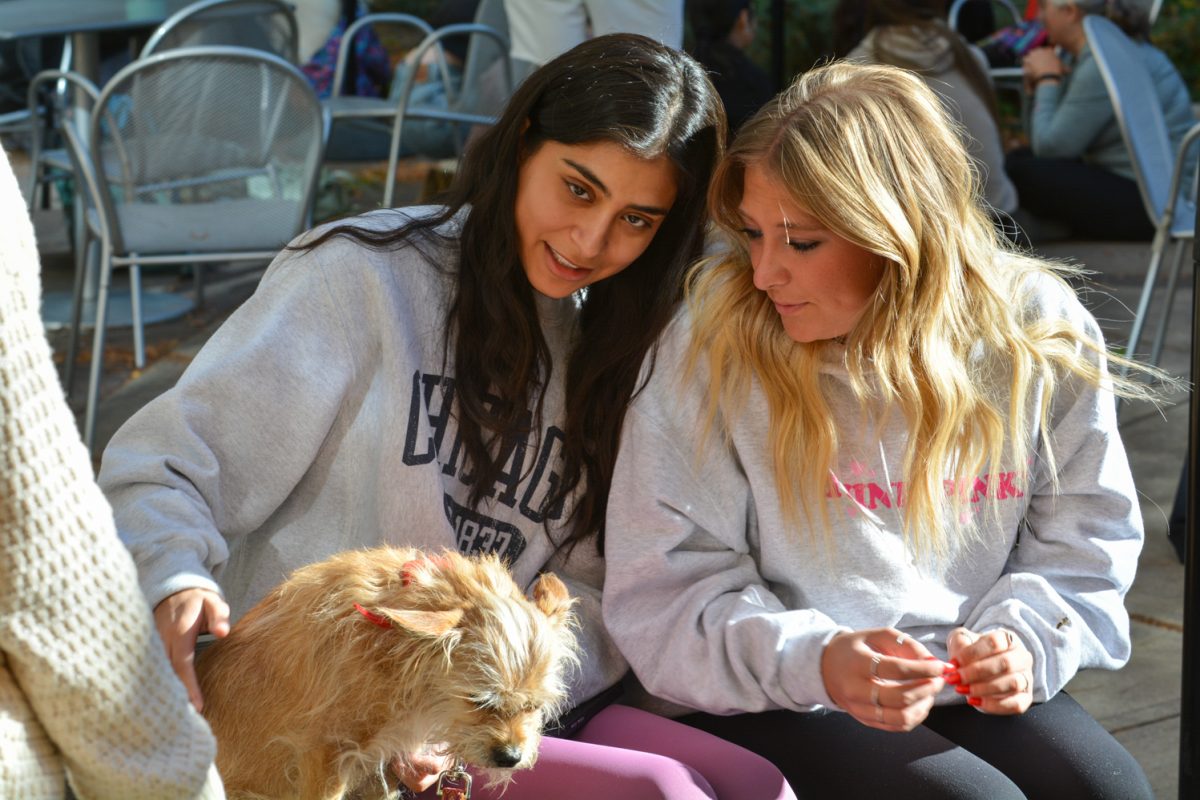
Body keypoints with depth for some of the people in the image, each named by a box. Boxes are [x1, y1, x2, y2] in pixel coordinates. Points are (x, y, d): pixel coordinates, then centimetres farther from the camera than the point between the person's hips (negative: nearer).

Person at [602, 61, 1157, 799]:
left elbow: (1080, 546, 7)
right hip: (770, 708, -3)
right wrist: (812, 660, -27)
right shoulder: (713, 349, -13)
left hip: (970, 690, 3)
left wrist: (1025, 640, -13)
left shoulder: (1039, 340, -5)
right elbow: (664, 594, -11)